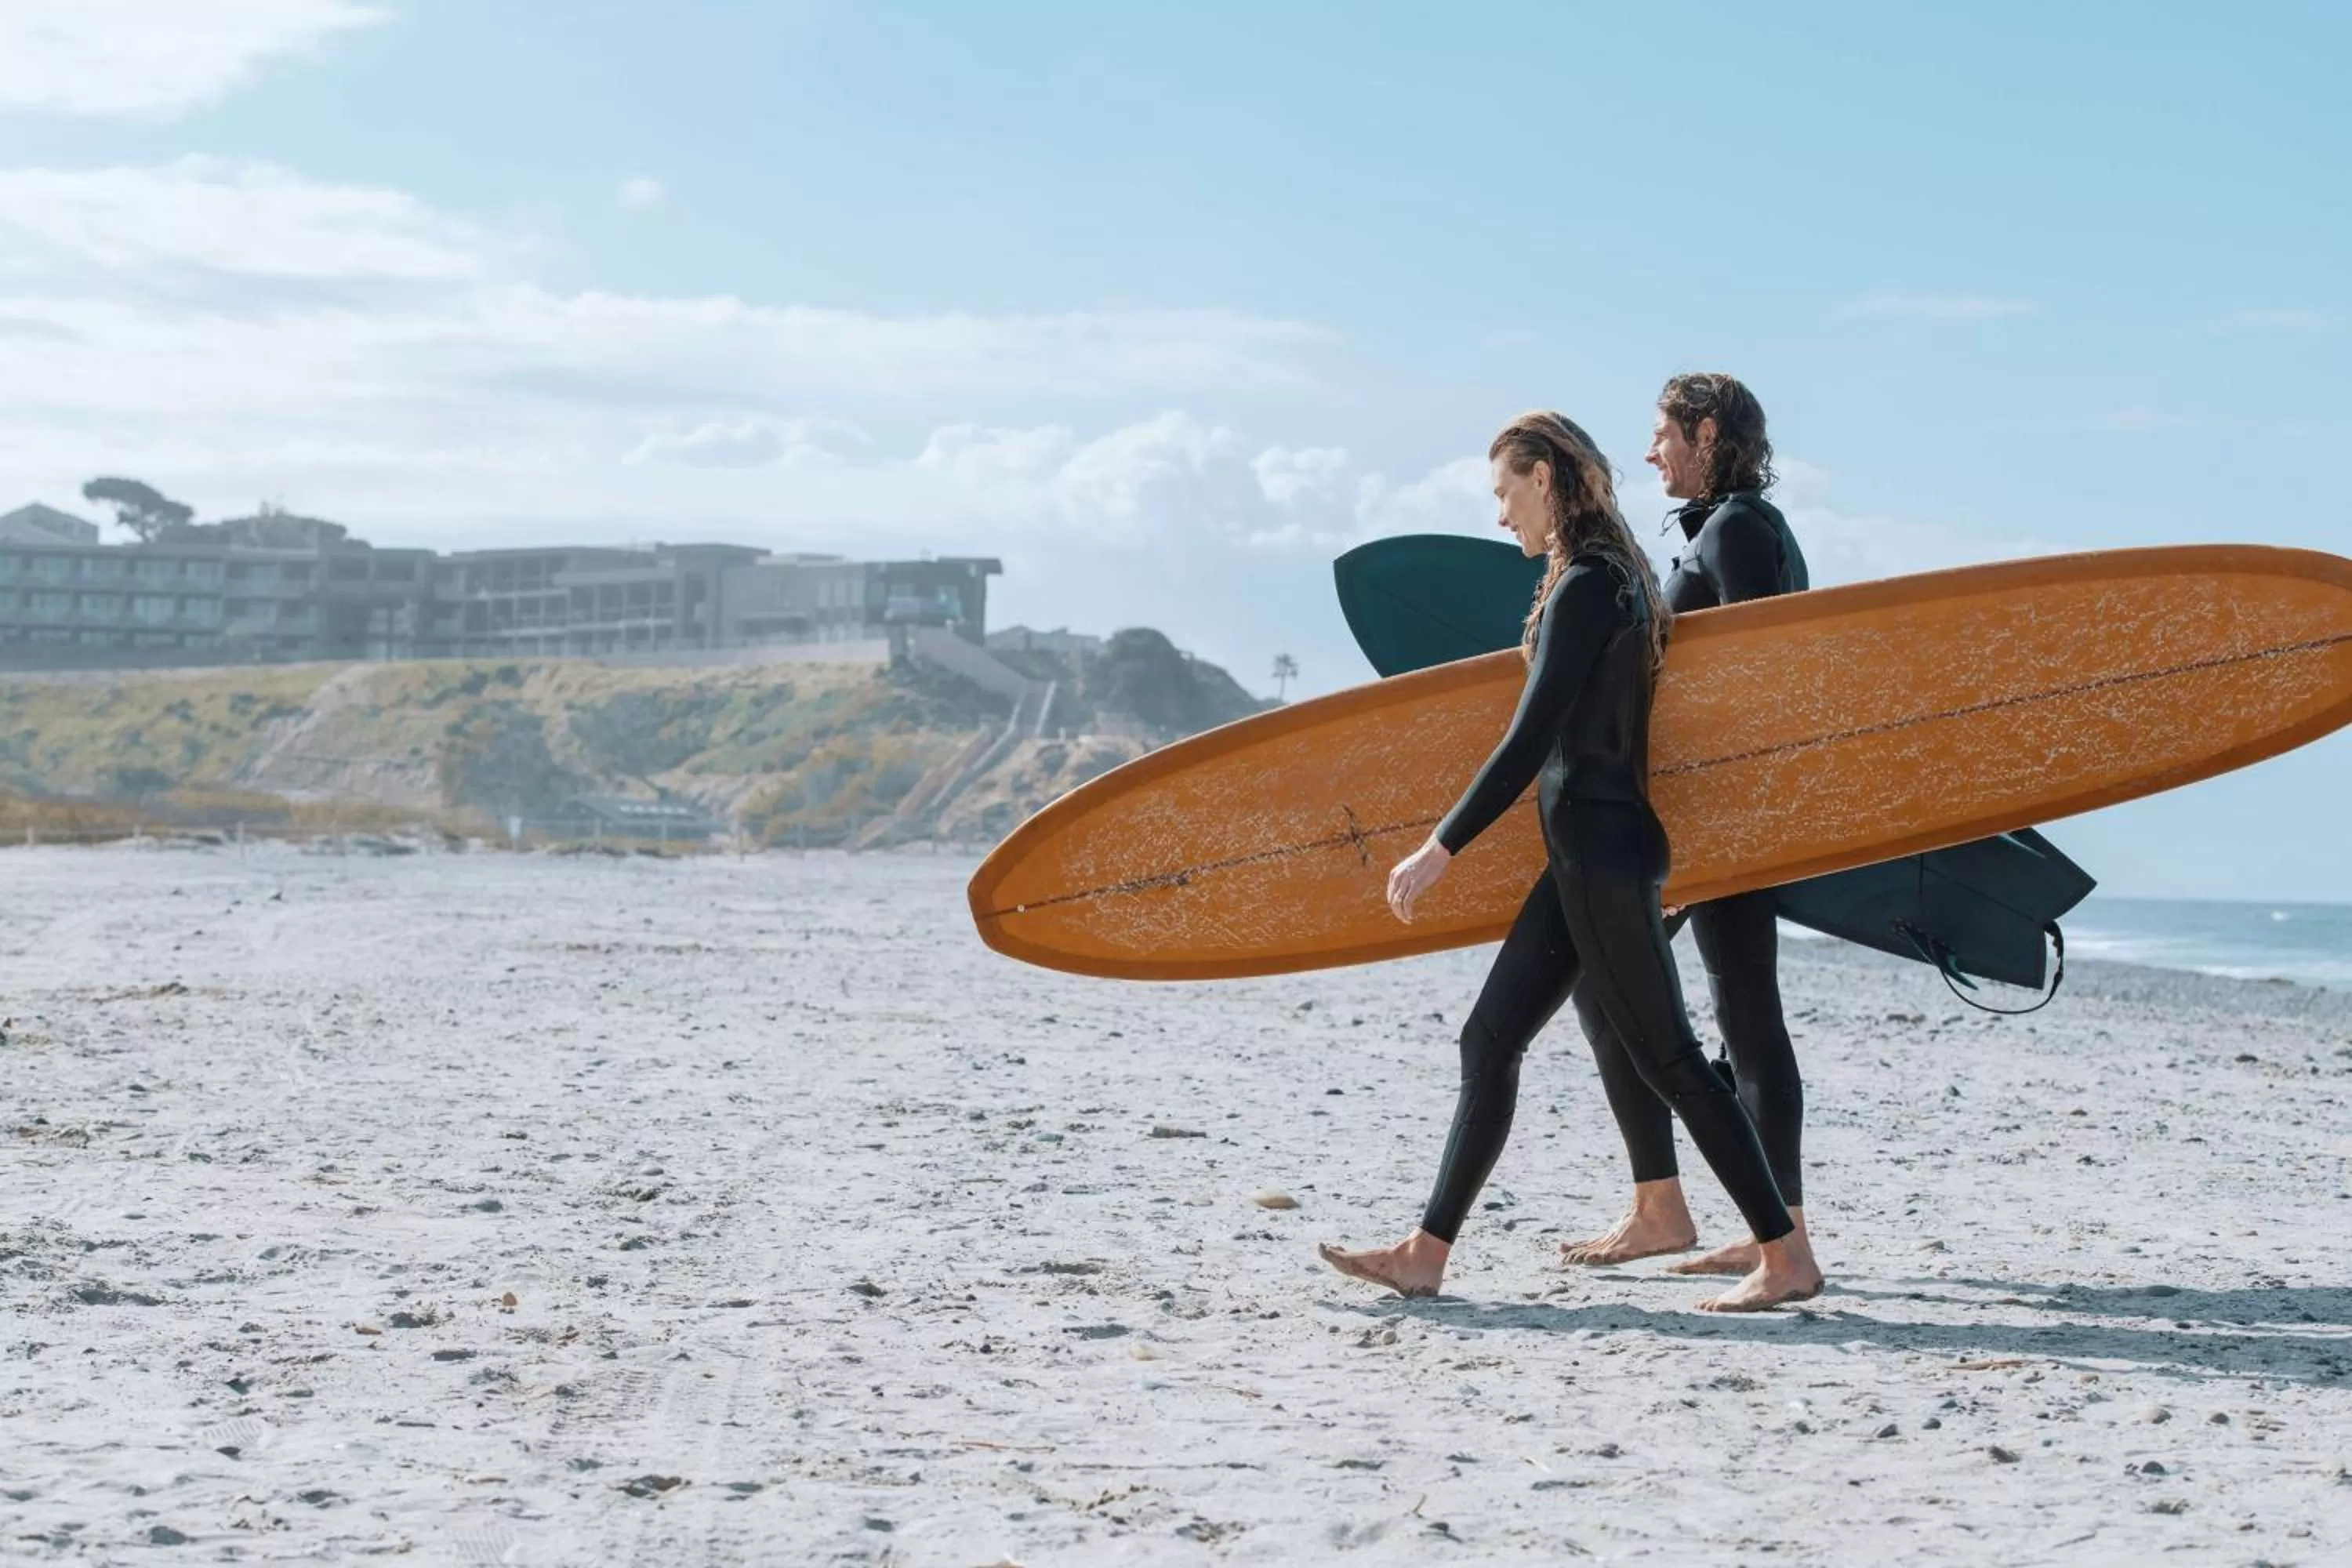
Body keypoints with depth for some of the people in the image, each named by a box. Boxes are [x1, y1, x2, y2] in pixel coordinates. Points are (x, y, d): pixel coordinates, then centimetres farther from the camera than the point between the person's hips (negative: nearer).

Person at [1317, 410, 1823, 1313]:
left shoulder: (1583, 587, -14)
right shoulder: (1621, 576, 15)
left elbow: (1532, 738, -19)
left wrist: (1442, 848, -16)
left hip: (1601, 853, -10)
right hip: (1591, 855, 10)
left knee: (1669, 1061, -4)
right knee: (1490, 1041, 9)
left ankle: (1786, 1257, 2)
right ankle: (1427, 1254, 12)